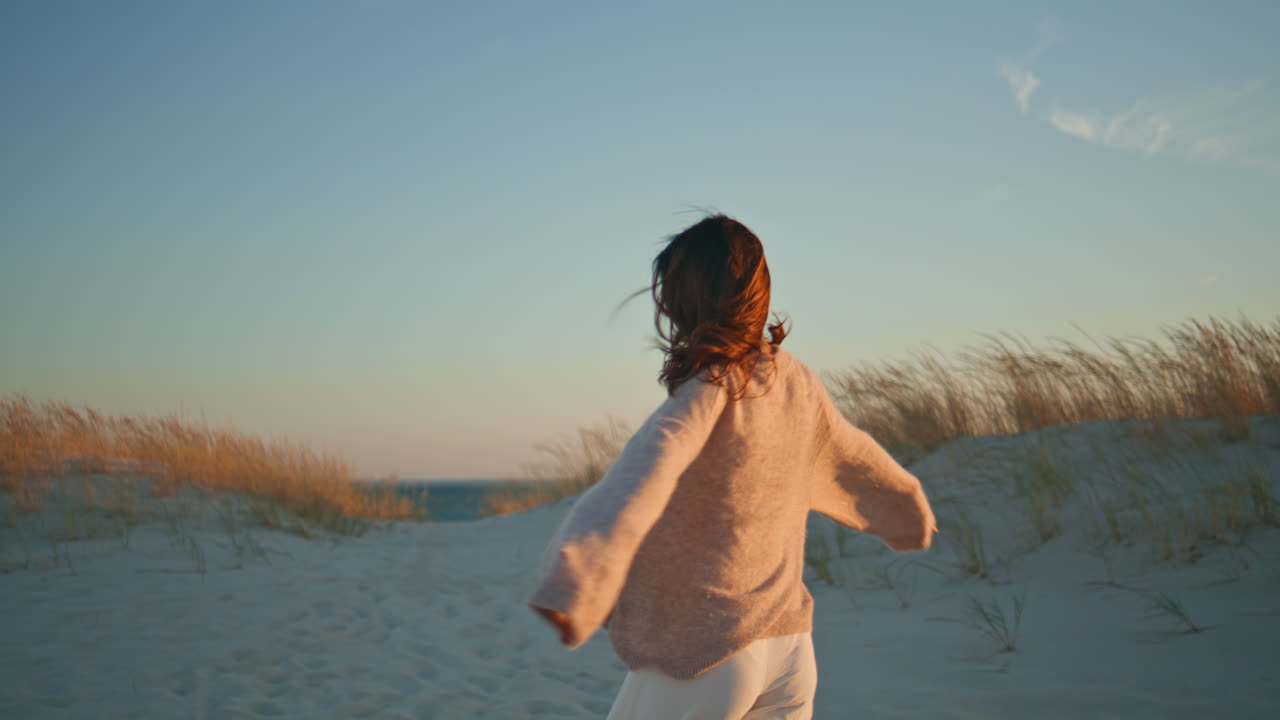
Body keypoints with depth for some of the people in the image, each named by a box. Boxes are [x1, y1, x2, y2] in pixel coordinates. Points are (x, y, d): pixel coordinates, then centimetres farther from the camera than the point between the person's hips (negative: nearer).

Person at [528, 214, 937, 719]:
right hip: (789, 647, 7)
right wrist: (911, 510, 46)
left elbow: (645, 475, -32)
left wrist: (572, 585, -46)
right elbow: (854, 458, 25)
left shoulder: (710, 389, -14)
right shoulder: (798, 382, 7)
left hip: (702, 660, -6)